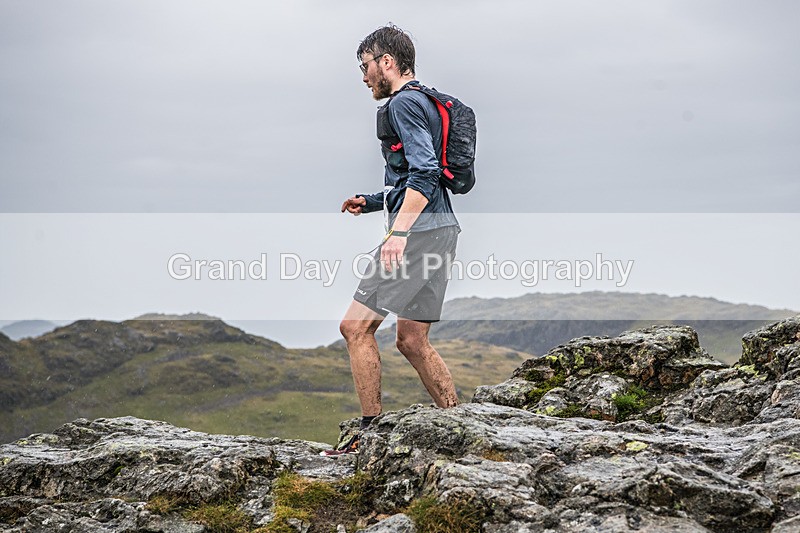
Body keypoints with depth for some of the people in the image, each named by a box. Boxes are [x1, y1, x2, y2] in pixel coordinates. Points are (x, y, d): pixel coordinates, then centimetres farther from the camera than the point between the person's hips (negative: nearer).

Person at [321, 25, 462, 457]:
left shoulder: (403, 104, -7)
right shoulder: (423, 103, 24)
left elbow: (424, 174, -21)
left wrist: (398, 231, -28)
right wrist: (370, 203, 23)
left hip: (419, 231, -10)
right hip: (438, 230, 10)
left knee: (356, 326, -8)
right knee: (412, 341, 12)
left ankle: (370, 434, -7)